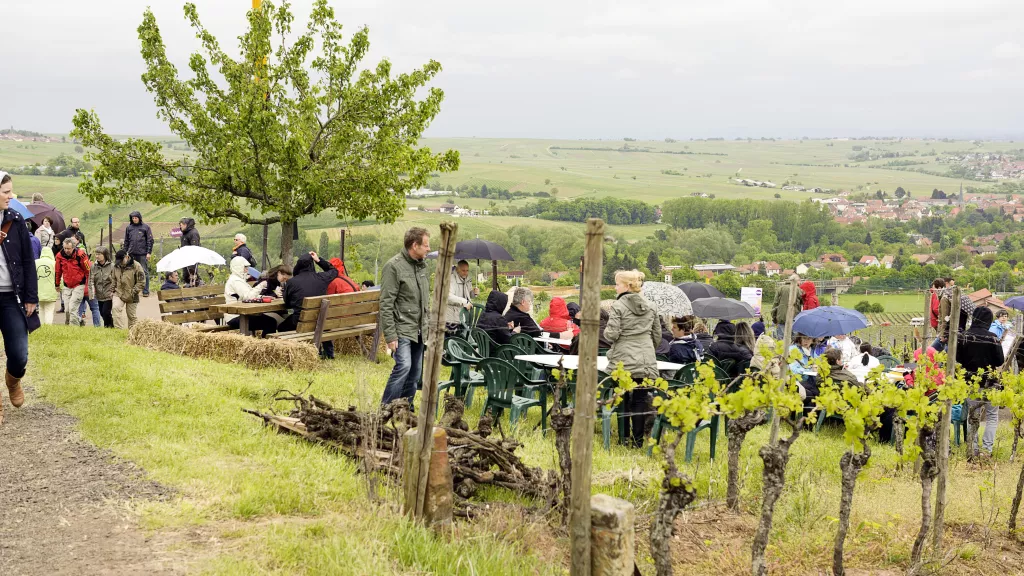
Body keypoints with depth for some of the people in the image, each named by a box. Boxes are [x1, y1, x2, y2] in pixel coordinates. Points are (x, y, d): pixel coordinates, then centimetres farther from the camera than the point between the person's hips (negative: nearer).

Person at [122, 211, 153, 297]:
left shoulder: (145, 227, 1)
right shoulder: (129, 228, 9)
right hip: (132, 254, 3)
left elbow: (150, 241, 0)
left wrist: (149, 252, -6)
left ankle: (145, 291, 3)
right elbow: (126, 241, 15)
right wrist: (125, 251, 9)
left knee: (144, 272, -1)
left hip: (143, 254, -3)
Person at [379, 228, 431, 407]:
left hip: (419, 331, 8)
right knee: (403, 366, -19)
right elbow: (386, 304, -14)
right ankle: (386, 409, -9)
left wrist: (429, 326, 14)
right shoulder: (394, 266, -12)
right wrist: (390, 335, -17)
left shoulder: (422, 266, 12)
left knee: (414, 373, 9)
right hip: (402, 329, -8)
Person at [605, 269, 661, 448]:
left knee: (622, 398, 7)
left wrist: (606, 331, 8)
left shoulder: (618, 306, -8)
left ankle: (624, 437, 11)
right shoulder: (651, 307, 9)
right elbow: (657, 336, 13)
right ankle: (638, 439, 7)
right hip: (646, 361, 4)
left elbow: (612, 334, -13)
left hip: (623, 361, -4)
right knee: (640, 399, 6)